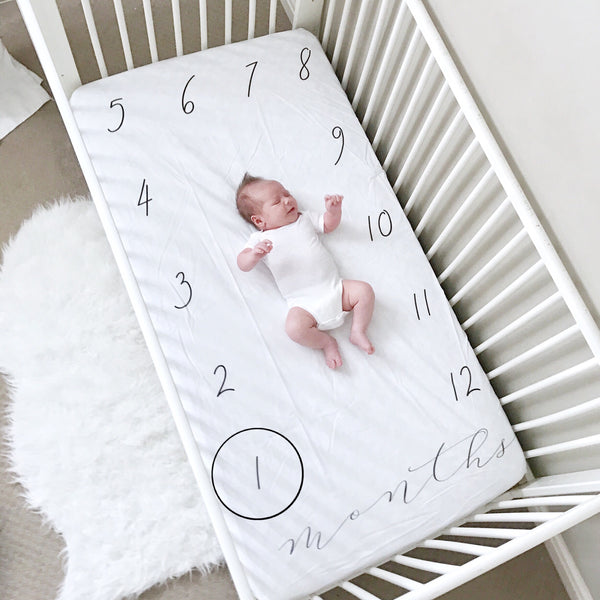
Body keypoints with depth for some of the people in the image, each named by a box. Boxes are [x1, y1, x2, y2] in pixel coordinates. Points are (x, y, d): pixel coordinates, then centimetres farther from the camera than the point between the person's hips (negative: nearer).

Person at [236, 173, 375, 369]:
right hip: (305, 303, -4)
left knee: (365, 290, -15)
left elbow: (329, 225, 27)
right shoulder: (260, 239, 5)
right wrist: (255, 254, -29)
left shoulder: (304, 219, 17)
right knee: (294, 327, -30)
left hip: (334, 287, 4)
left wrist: (333, 209, 5)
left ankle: (358, 331, 4)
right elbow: (243, 263, -6)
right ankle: (326, 342, -2)